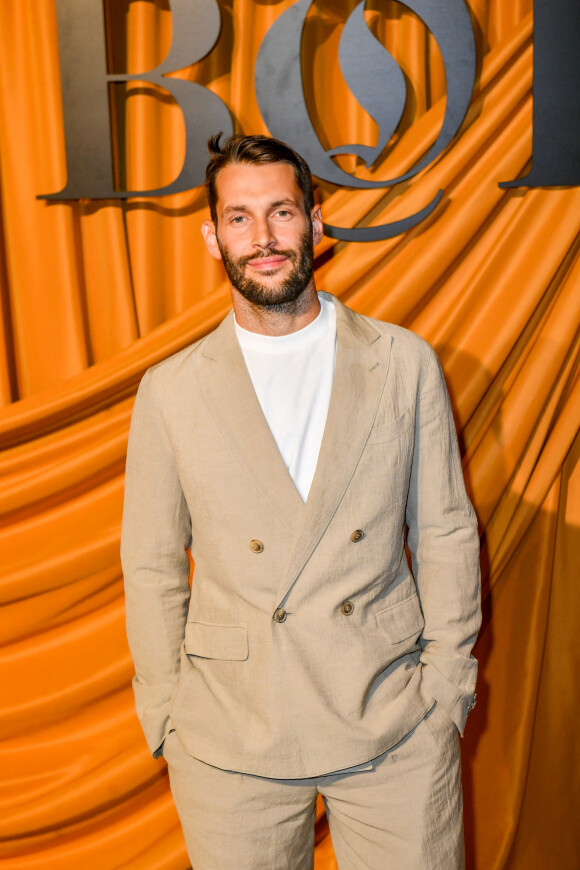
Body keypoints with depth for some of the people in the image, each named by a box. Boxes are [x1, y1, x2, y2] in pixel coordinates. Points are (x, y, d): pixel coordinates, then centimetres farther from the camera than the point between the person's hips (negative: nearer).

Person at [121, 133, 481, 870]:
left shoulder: (405, 364, 0)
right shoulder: (170, 391, -1)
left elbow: (445, 534, 3)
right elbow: (152, 569, 4)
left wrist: (447, 692, 2)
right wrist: (167, 723, 4)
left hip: (398, 728, 1)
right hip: (231, 742, 0)